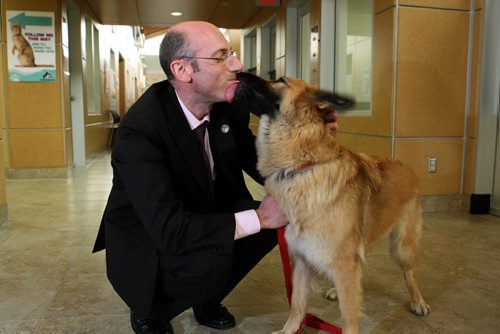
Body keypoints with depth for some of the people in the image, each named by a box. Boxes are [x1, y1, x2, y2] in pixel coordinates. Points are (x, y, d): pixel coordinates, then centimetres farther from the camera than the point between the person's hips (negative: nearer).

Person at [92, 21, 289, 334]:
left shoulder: (230, 105, -11)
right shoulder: (141, 127, -31)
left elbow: (256, 163, -1)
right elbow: (169, 229, -37)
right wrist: (258, 217, -33)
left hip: (199, 217, 7)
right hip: (144, 242, -6)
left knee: (276, 217, -11)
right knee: (210, 262, -33)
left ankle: (207, 298, 11)